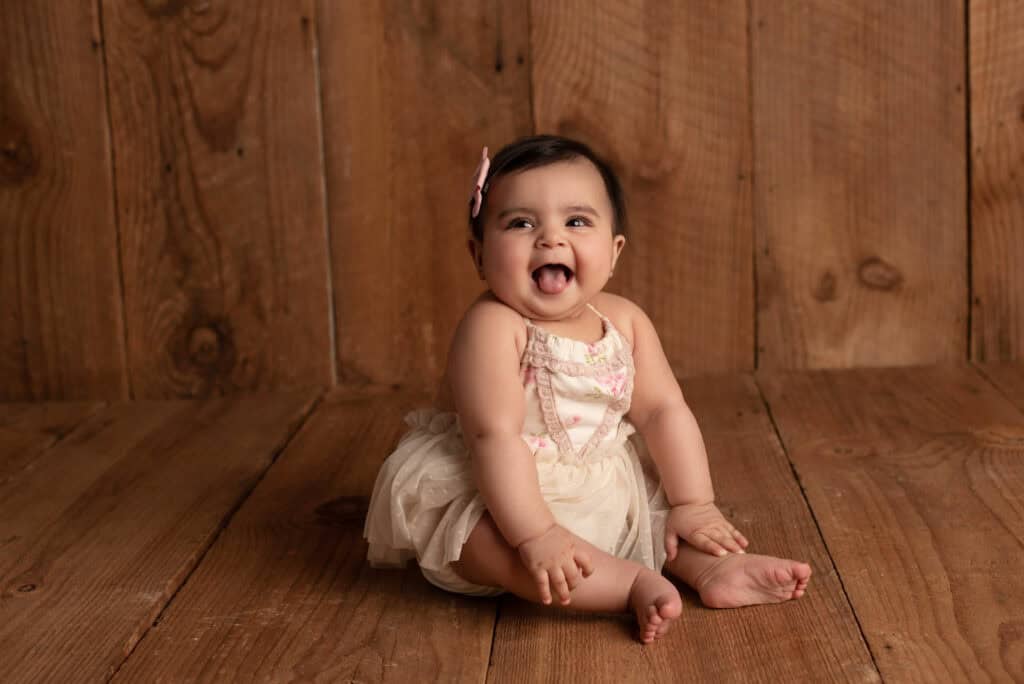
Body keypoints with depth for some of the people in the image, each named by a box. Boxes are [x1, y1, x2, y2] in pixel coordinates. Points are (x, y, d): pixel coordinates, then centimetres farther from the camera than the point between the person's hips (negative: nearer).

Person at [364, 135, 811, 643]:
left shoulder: (624, 321, -5)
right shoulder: (493, 326, -26)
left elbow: (663, 411, -2)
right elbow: (496, 435, -31)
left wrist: (694, 504, -8)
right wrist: (535, 534, -36)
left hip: (600, 484, 7)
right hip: (491, 495, -7)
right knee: (479, 542, -34)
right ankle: (631, 583, -31)